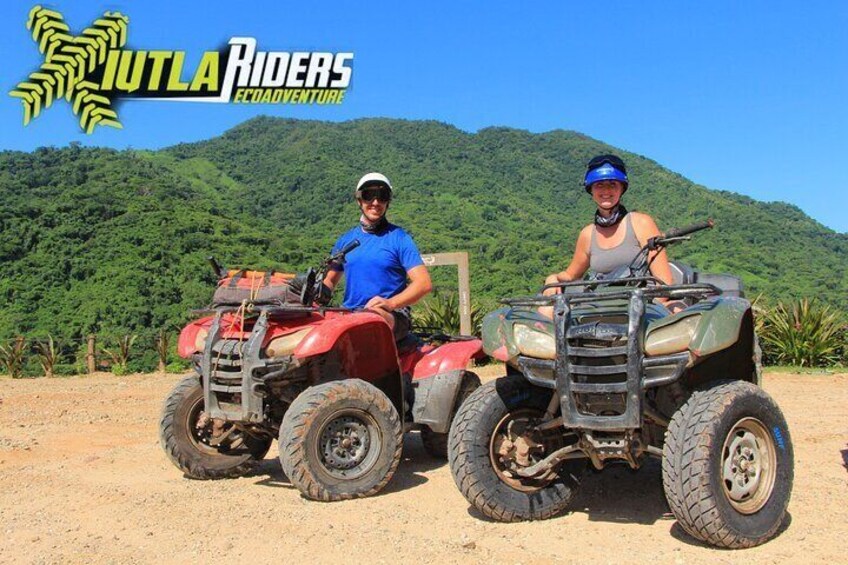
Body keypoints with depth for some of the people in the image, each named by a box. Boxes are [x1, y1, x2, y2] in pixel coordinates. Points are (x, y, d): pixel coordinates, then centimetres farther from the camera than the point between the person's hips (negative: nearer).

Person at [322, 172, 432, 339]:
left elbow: (424, 283, -4)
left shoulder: (399, 238, 4)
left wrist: (391, 303, -20)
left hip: (391, 316, -4)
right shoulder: (345, 240, 19)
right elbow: (330, 280, 27)